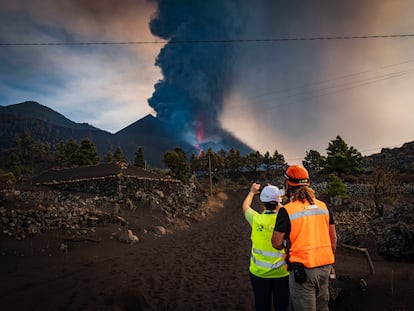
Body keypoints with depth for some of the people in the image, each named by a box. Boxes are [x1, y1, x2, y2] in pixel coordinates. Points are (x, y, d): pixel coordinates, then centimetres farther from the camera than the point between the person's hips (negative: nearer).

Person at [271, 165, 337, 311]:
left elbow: (277, 244, -8)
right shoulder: (323, 206, 4)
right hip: (325, 266, 6)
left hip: (302, 268, -6)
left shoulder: (287, 211, -13)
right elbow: (333, 238, 10)